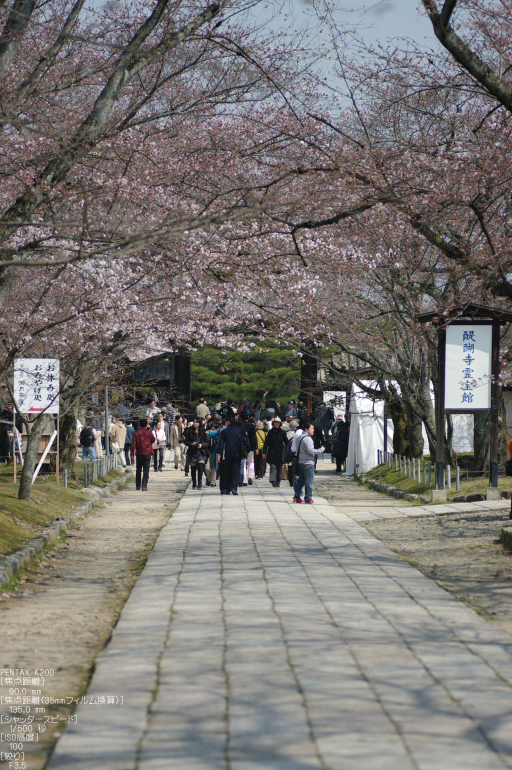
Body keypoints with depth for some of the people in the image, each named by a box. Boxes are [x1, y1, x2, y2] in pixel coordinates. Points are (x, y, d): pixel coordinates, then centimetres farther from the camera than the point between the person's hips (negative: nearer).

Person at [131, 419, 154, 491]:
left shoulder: (136, 433, -1)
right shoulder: (149, 432, -3)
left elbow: (133, 444, -5)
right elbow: (152, 441, 13)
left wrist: (132, 454, -1)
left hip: (139, 454, 1)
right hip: (147, 453, -1)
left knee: (138, 470, 15)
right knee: (146, 471, -2)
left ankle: (138, 486, 19)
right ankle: (144, 486, -11)